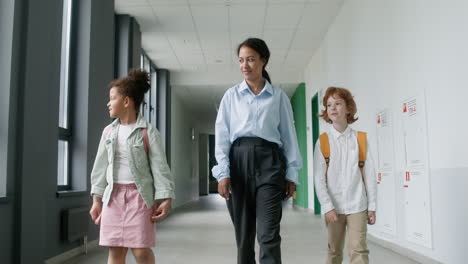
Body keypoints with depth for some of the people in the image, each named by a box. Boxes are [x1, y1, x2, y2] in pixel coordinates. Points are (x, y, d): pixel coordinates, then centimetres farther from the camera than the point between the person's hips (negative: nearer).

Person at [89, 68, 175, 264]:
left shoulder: (148, 132, -5)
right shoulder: (109, 132, 9)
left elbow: (160, 167, -7)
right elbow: (100, 166, 12)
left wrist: (165, 200, -13)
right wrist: (96, 200, 10)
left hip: (139, 194, -4)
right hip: (113, 194, 4)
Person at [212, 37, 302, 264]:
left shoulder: (278, 96, 9)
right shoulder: (231, 95, 11)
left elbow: (288, 135, 9)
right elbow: (222, 135, 5)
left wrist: (291, 174, 3)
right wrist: (223, 173, -5)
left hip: (269, 161, -1)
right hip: (238, 160, 2)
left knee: (268, 235, -8)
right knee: (243, 234, 6)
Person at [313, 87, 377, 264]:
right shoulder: (323, 142, 0)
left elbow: (369, 174, 2)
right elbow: (319, 178, -4)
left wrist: (371, 206, 1)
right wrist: (327, 206, -11)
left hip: (357, 205, 0)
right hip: (334, 206, 0)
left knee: (359, 250, -5)